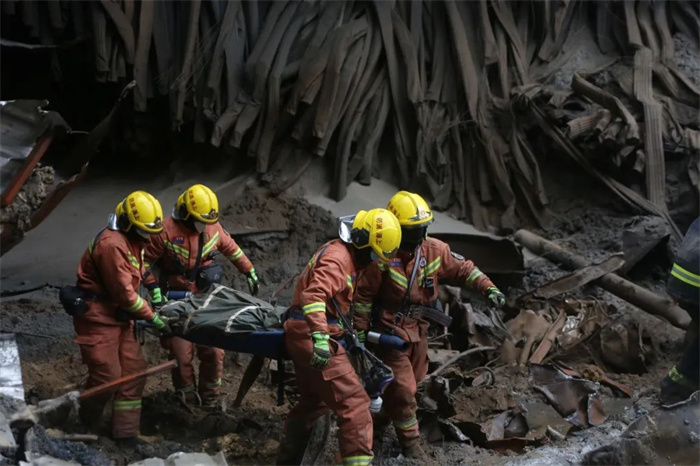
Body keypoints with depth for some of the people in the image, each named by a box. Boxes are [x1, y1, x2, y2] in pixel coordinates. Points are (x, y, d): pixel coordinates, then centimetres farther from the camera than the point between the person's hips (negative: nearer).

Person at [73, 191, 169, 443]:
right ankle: (85, 427, 15)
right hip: (98, 317, -10)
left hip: (120, 316, 10)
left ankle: (125, 431, 11)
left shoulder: (132, 240, 10)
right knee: (108, 375, -8)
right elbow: (123, 292, -23)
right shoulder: (112, 244, -23)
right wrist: (153, 318, -15)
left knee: (133, 370, 5)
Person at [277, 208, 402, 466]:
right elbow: (314, 295, -33)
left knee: (314, 401, 24)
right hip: (313, 337, -11)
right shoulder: (338, 258, -17)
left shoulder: (342, 252, 15)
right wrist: (320, 336, -44)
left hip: (303, 336, 11)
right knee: (354, 402, -11)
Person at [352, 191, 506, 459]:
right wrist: (360, 330, -12)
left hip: (418, 329, 7)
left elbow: (463, 269, 2)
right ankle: (410, 441, 8)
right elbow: (363, 294, -15)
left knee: (412, 382, 21)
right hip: (391, 331, -7)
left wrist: (488, 288, -11)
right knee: (403, 389, -7)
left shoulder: (434, 250, -8)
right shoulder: (383, 257, -23)